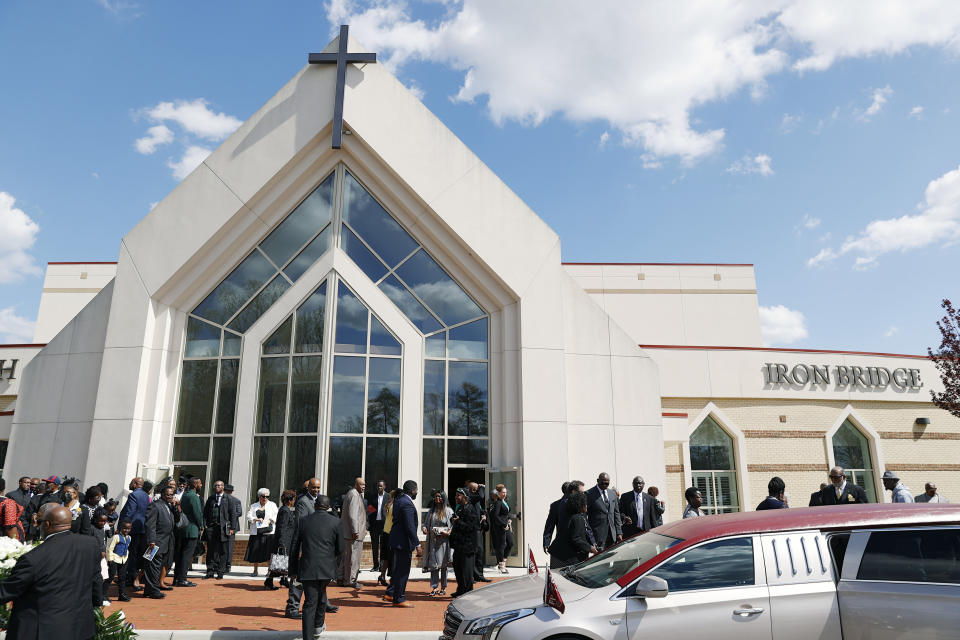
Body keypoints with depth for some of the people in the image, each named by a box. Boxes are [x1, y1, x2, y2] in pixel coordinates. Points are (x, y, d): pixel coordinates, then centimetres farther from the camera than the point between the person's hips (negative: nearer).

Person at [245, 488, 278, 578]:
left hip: (268, 532, -2)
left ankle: (270, 570, 2)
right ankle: (255, 570, 17)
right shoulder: (253, 506, 14)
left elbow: (276, 516, 4)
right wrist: (256, 519, -15)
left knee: (269, 552, -6)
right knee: (255, 551, 3)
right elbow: (248, 516, 2)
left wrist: (270, 520, -15)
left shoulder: (272, 505, 10)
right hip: (256, 533, 2)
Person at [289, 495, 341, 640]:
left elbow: (294, 548, 6)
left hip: (307, 568, 0)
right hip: (327, 567, 0)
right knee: (321, 593, 26)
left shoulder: (303, 521, 2)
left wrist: (293, 570, 14)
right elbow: (340, 548, 2)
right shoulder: (335, 522, -3)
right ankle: (318, 625, 39)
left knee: (309, 602, 4)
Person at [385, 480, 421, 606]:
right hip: (403, 542, -10)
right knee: (402, 571, 1)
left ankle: (390, 594, 29)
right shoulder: (407, 504, -20)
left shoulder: (398, 501, 10)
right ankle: (399, 599, 10)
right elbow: (410, 527, -24)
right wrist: (417, 545, -21)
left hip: (395, 540, 10)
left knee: (397, 569, 21)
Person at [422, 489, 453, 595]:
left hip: (443, 542, -3)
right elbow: (426, 523, 16)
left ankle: (443, 587, 14)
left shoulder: (448, 511, 0)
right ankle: (434, 587, 7)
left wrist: (448, 532, -17)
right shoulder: (430, 511, 11)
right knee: (433, 564, 1)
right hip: (432, 541, 3)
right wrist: (424, 528, -5)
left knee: (443, 565, 4)